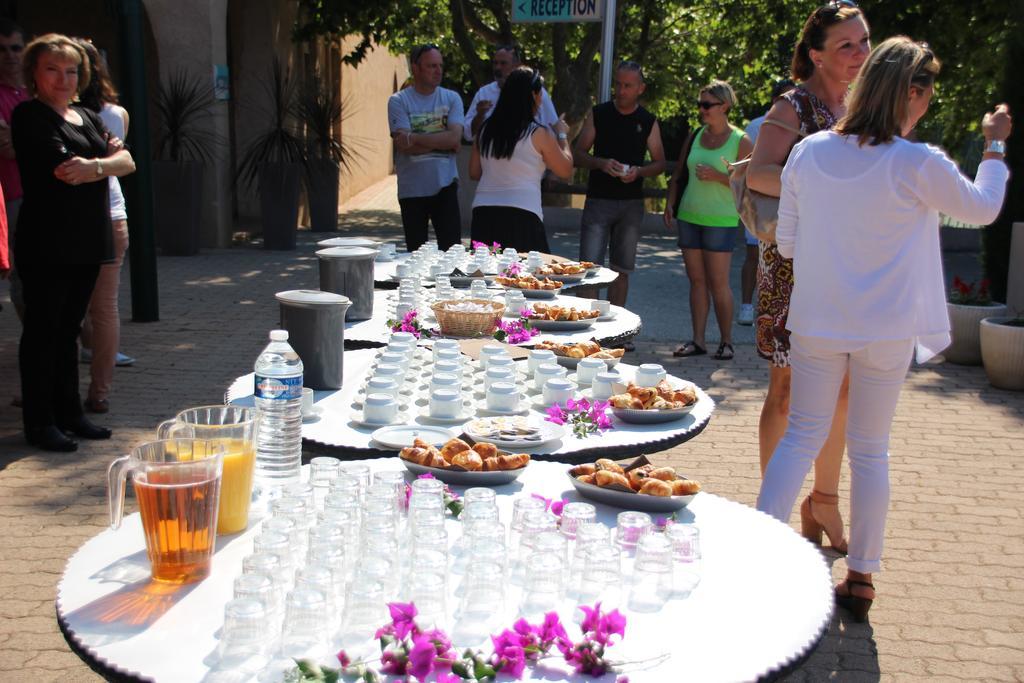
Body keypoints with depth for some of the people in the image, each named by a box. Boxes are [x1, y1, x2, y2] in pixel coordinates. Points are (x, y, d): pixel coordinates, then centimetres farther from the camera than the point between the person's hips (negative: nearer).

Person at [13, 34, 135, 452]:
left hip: (87, 241, 7)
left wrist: (95, 166, -16)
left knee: (69, 328, 13)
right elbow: (63, 168, -18)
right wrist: (107, 159, -5)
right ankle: (39, 424, 6)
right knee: (42, 329, 0)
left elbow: (127, 162, 3)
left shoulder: (86, 117, 17)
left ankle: (69, 414, 21)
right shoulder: (29, 116, -6)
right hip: (47, 242, -7)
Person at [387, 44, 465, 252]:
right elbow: (404, 146, -13)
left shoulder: (451, 98, 5)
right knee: (416, 254, 8)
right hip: (412, 188, -1)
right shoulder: (398, 101, -1)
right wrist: (441, 142, -8)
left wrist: (414, 138, -13)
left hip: (444, 185, 1)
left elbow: (454, 138, -11)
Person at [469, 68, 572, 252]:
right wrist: (562, 135, 20)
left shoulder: (486, 130, 10)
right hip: (522, 215, -5)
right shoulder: (538, 133, -3)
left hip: (483, 211, 5)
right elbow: (565, 170, 7)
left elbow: (474, 172, 17)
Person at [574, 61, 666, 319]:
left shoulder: (648, 121, 5)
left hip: (631, 203, 2)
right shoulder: (598, 114, 3)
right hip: (598, 200, -2)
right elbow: (578, 154, 3)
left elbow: (660, 162, 9)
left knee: (621, 270, 8)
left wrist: (639, 171, -12)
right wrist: (601, 163, -17)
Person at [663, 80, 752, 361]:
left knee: (718, 282, -4)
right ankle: (698, 340, 13)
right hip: (689, 216, 5)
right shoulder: (695, 136, 9)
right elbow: (678, 173, 17)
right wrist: (670, 203, 7)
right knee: (696, 280, 7)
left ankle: (726, 342, 9)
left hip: (720, 220, -5)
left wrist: (717, 176, -19)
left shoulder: (740, 141, -6)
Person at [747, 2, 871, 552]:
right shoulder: (795, 106, -10)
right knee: (788, 389, 0)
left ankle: (823, 498, 28)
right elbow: (758, 174, -24)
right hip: (796, 264, -7)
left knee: (841, 388, 12)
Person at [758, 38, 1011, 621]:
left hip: (816, 325, 2)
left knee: (802, 437, 12)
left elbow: (786, 243, 3)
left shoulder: (809, 152, -5)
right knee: (871, 451, 11)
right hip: (886, 331, -2)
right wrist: (995, 146, 18)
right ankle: (861, 577, 21)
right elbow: (982, 209, 4)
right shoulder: (919, 164, -15)